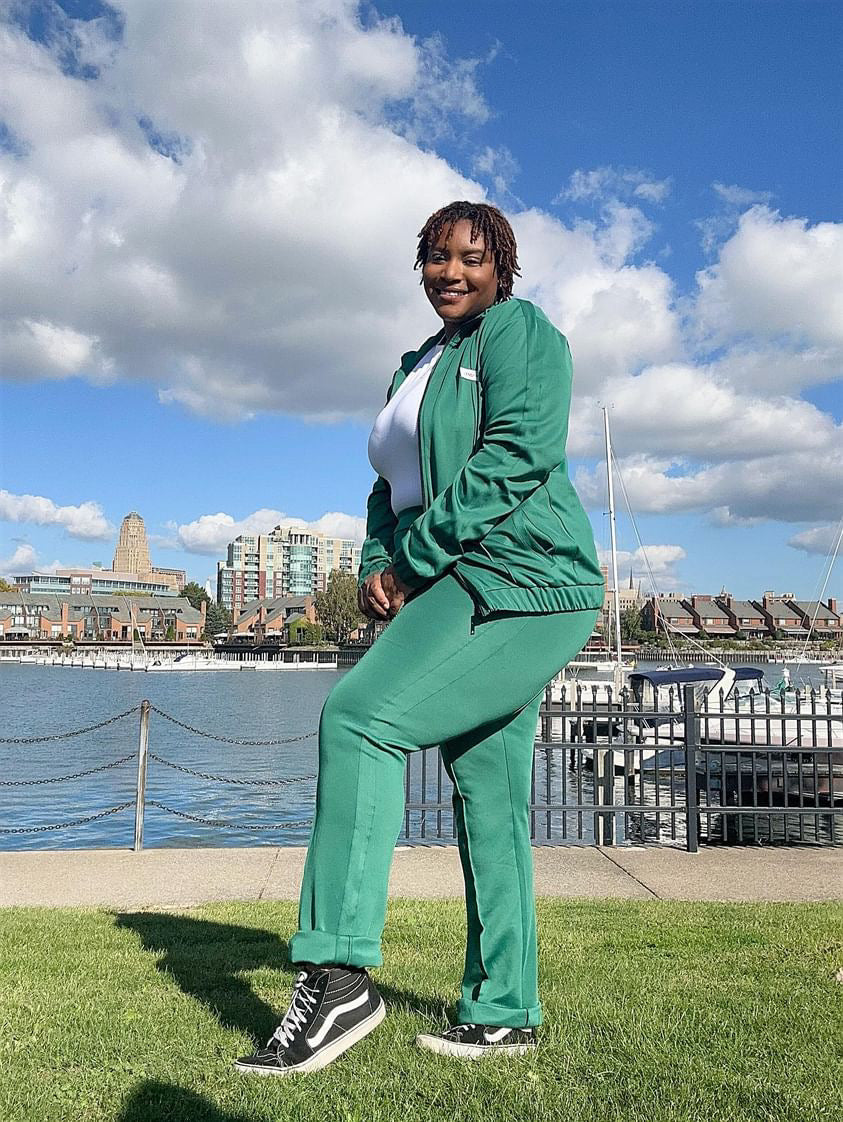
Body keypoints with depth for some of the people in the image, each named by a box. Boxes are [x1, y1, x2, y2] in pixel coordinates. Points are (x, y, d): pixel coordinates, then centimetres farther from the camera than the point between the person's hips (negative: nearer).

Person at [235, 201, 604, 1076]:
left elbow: (514, 459, -16)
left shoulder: (518, 330, -1)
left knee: (360, 716, -23)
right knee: (484, 798, 8)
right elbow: (392, 488, 23)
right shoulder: (418, 367, 24)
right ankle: (504, 1013, 17)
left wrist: (411, 558, -14)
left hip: (520, 582, -9)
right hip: (464, 596, 9)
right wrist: (374, 566, 3)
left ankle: (337, 976, -21)